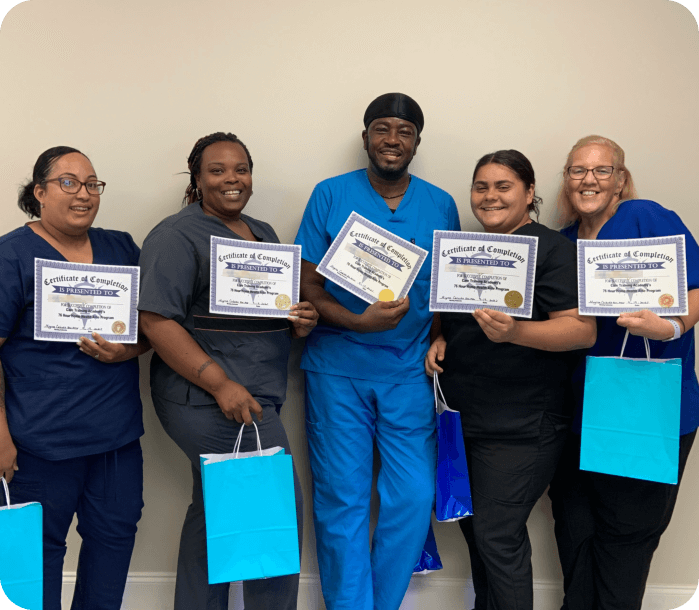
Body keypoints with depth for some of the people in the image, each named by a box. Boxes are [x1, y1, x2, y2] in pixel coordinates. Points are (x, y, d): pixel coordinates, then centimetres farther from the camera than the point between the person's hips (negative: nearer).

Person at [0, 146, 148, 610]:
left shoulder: (121, 248, 9)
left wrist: (127, 349, -9)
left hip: (118, 431, 5)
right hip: (43, 439, -5)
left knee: (116, 532, 13)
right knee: (41, 543, 9)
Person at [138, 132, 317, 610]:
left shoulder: (265, 234, 17)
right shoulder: (177, 236, -8)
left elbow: (272, 312, 25)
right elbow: (158, 321, -16)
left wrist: (303, 321, 1)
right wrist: (221, 384, -23)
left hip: (252, 398, 8)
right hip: (211, 399, -8)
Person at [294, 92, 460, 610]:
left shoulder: (441, 206, 6)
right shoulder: (330, 195, 0)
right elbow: (307, 286, -2)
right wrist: (360, 321, -18)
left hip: (410, 371, 2)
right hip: (337, 368, -1)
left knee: (413, 497, 1)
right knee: (342, 500, 4)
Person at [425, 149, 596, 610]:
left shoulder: (551, 248, -10)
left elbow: (582, 330, -19)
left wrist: (514, 332, -35)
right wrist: (441, 340, 3)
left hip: (519, 425, -8)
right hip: (463, 416, 8)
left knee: (497, 538, -4)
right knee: (474, 527, 16)